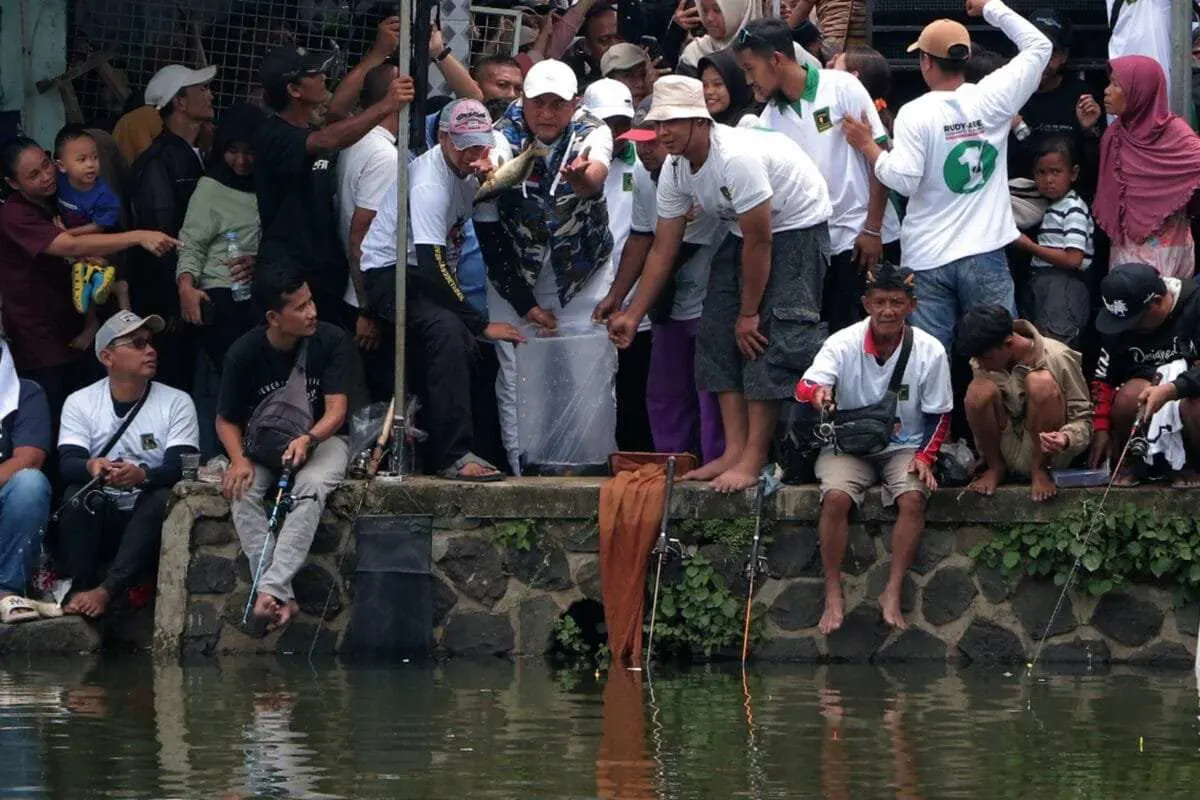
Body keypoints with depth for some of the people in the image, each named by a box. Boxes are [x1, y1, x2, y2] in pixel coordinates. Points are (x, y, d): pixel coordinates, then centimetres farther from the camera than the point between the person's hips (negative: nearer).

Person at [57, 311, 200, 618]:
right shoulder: (80, 403, 5)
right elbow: (67, 463, -8)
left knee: (165, 497, -33)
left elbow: (182, 467, -11)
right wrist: (92, 467, -34)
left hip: (149, 521, -1)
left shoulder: (176, 403, 2)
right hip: (97, 523, 1)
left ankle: (105, 591, -43)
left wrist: (142, 475, -34)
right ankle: (79, 590, -36)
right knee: (78, 493, -30)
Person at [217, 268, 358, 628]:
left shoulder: (333, 341, -13)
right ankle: (283, 598, -36)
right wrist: (239, 459, -22)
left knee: (310, 488, -36)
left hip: (322, 439, -2)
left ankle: (270, 589, -43)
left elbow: (337, 409, -17)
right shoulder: (245, 354, -9)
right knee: (243, 491, -31)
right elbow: (226, 420, -1)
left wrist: (307, 439, -38)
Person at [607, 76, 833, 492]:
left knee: (768, 336, -17)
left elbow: (759, 243, -27)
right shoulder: (675, 170, -6)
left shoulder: (736, 158, -33)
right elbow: (663, 249, 2)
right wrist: (632, 314, -1)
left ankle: (753, 459, -17)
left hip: (797, 227, -9)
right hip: (748, 231, 9)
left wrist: (749, 314, -19)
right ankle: (734, 450, 2)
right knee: (717, 330, 0)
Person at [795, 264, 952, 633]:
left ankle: (892, 593, -21)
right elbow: (804, 388, -23)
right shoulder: (843, 343, -9)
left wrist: (925, 456, -13)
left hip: (903, 447, 1)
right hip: (848, 446, -1)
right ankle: (833, 595, -20)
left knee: (912, 499, -30)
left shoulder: (929, 351, -6)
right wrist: (817, 391, -48)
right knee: (836, 497, -30)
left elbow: (939, 416, 3)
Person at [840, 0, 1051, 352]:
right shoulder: (991, 98, -2)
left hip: (927, 258, -2)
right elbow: (1038, 46, 8)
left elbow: (903, 180, -14)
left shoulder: (914, 114, -10)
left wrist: (868, 146, -1)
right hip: (984, 253, 2)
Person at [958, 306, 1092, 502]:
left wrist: (1066, 439, -36)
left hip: (1047, 452, -3)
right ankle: (995, 467, -3)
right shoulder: (982, 359, -5)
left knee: (1041, 382, -30)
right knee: (978, 391, -25)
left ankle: (1040, 471, -14)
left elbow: (1084, 419, -14)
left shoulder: (1056, 358, -16)